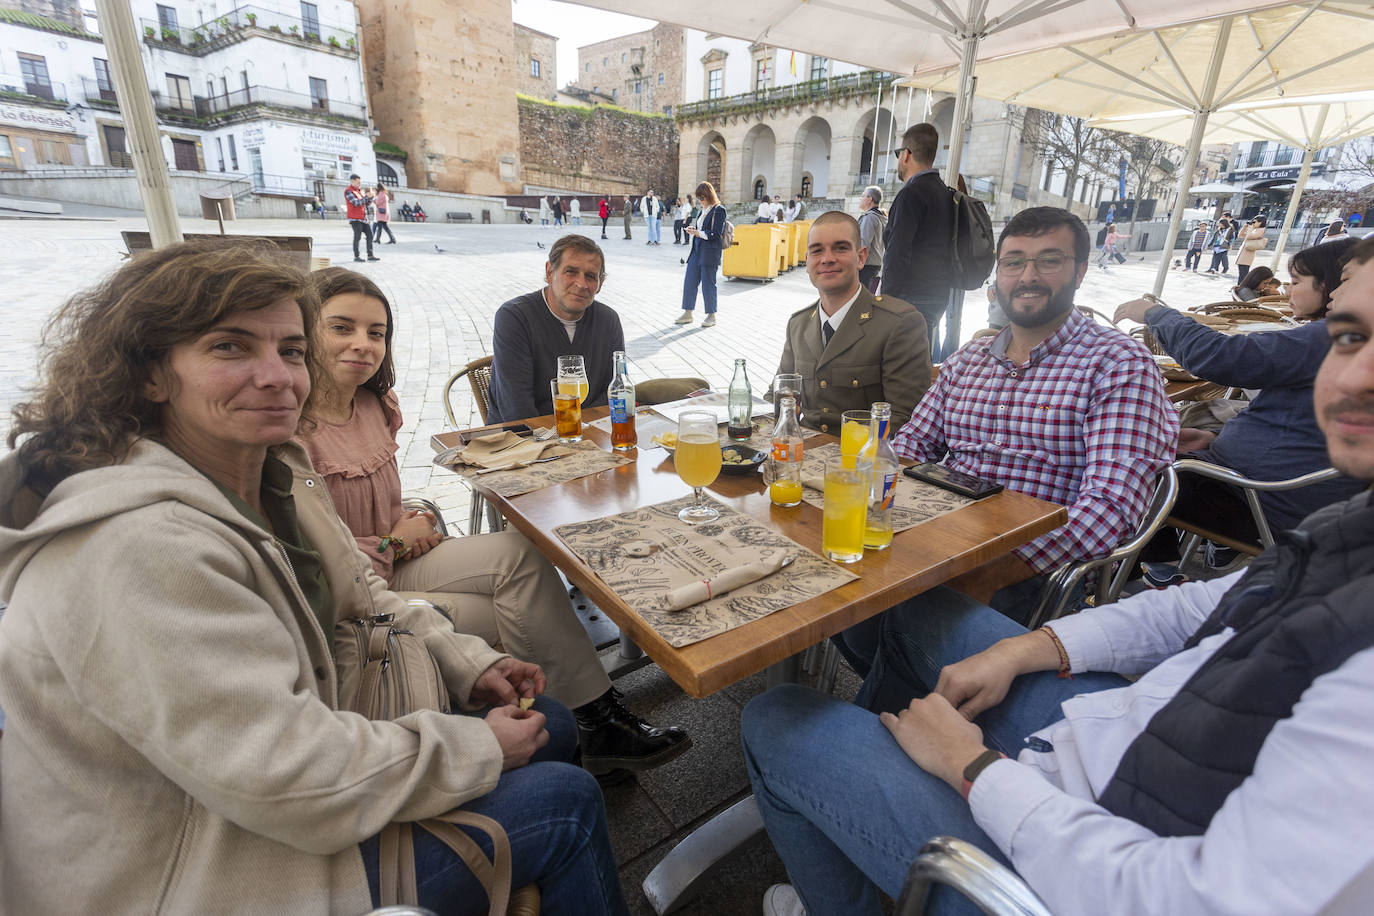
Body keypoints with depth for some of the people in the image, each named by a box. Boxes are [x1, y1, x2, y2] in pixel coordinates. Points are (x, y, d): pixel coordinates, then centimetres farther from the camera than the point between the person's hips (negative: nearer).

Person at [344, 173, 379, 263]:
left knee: (369, 235, 3)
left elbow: (366, 203, 19)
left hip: (363, 218, 8)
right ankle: (356, 256, 1)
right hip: (355, 219, -8)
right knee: (357, 236, -6)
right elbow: (357, 203, -19)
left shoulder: (359, 191, 18)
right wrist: (367, 196, -17)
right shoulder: (348, 191, -8)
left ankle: (370, 255, 6)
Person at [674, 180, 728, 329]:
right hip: (697, 250, 8)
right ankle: (687, 313, 13)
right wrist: (692, 230, 2)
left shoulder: (719, 210, -8)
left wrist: (699, 233, -15)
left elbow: (716, 234, -14)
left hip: (710, 252, -8)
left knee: (708, 283, -2)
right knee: (689, 281, 6)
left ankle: (711, 316, 11)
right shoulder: (703, 210, 15)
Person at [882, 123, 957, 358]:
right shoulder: (944, 192, 17)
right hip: (939, 296, 9)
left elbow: (898, 253, -17)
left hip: (913, 297, -9)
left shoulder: (911, 193, -11)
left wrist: (887, 301, -15)